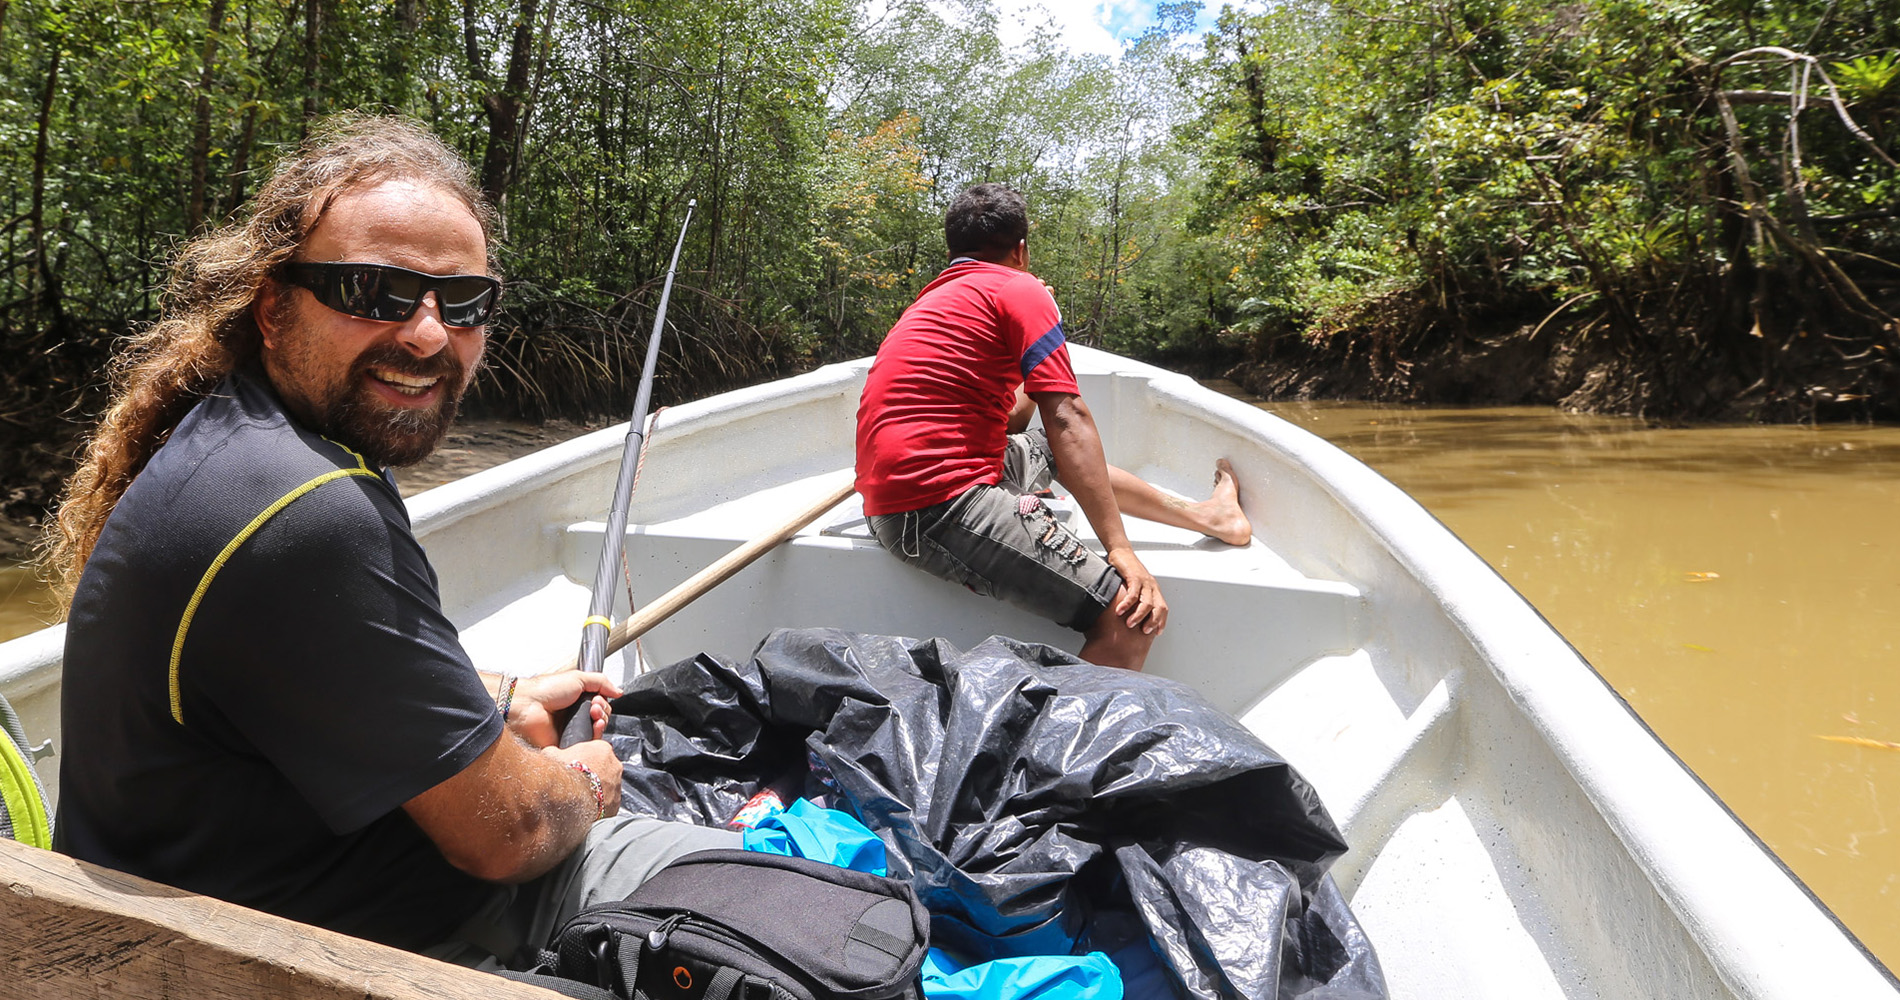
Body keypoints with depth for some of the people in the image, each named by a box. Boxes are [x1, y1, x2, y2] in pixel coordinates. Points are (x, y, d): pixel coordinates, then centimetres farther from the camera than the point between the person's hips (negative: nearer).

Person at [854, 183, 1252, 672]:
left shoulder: (933, 300, 23)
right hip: (942, 508, -11)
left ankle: (1204, 513, 42)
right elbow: (1068, 420, -13)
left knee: (1042, 450, 31)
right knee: (1132, 616, -15)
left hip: (892, 498, 11)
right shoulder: (1019, 288, -3)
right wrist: (1120, 549, -15)